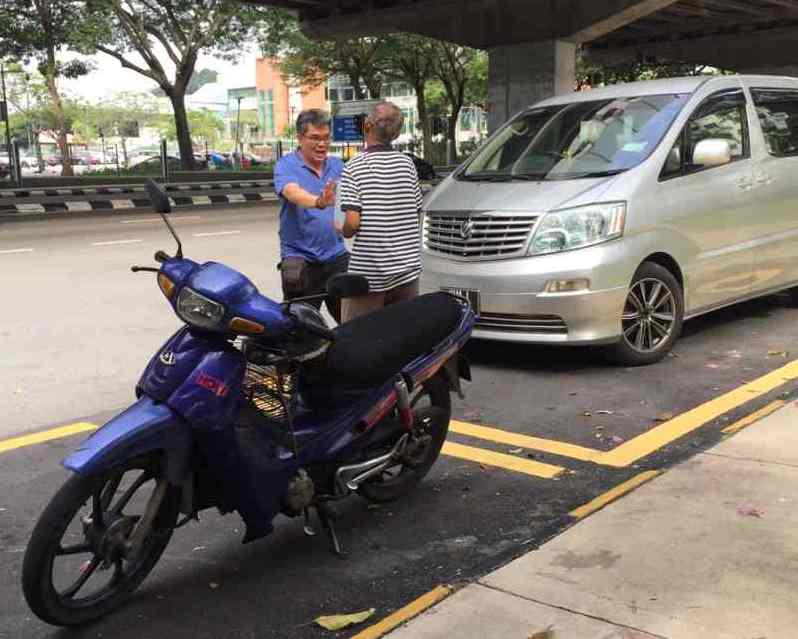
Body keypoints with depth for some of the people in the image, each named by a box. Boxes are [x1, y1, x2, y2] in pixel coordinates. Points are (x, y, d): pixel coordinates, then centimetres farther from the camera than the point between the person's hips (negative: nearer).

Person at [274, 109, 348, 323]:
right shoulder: (286, 166, -7)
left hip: (336, 255, 4)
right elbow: (293, 193, -28)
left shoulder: (337, 165, 10)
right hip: (300, 258, -4)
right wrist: (318, 202, -48)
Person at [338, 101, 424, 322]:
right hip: (408, 268, 5)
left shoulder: (355, 167, -10)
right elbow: (417, 212, 8)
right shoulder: (407, 163, 4)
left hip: (369, 273, -5)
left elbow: (352, 222, -15)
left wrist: (344, 230, 5)